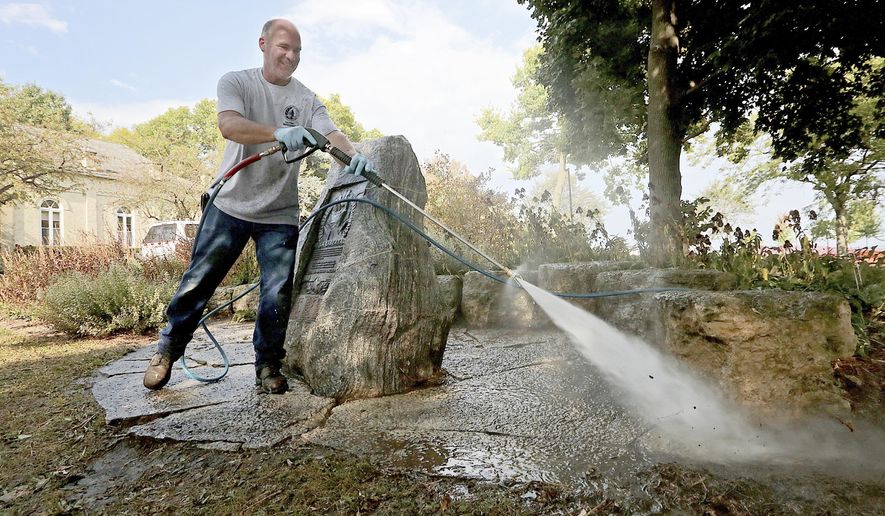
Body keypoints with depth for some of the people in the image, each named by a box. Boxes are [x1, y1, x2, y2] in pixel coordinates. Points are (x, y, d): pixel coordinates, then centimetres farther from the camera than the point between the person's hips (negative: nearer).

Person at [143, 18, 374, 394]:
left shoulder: (306, 99, 4)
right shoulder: (235, 82, -1)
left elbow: (331, 134, -12)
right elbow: (229, 125, -21)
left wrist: (354, 156, -35)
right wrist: (279, 133, -39)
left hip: (280, 216, 1)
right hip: (230, 206, -1)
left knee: (278, 295, -2)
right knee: (198, 281, 7)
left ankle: (268, 366, 17)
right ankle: (167, 351, 29)